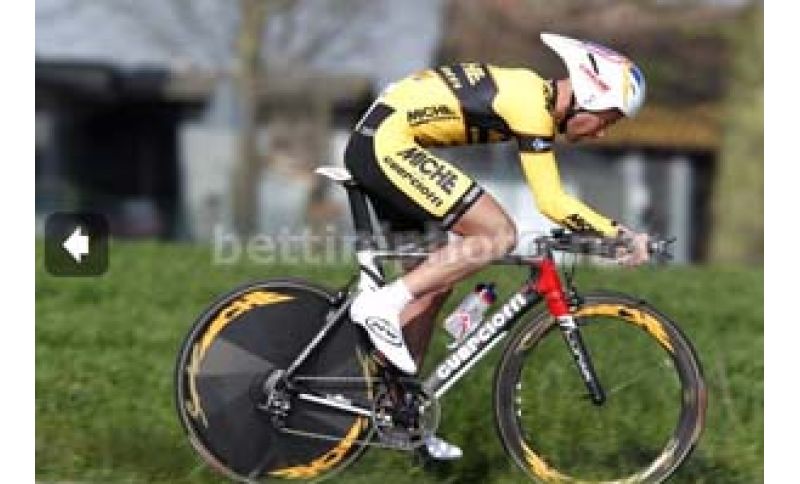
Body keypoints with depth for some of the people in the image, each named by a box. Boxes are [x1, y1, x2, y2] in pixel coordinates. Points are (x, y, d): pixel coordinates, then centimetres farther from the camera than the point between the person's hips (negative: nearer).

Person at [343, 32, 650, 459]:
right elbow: (551, 203, -18)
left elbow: (547, 198, 21)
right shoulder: (530, 104, -16)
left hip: (373, 142, 11)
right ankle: (382, 306, -14)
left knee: (436, 277, 14)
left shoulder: (534, 92, 13)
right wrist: (618, 234, -11)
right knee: (499, 235, -15)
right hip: (388, 142, -11)